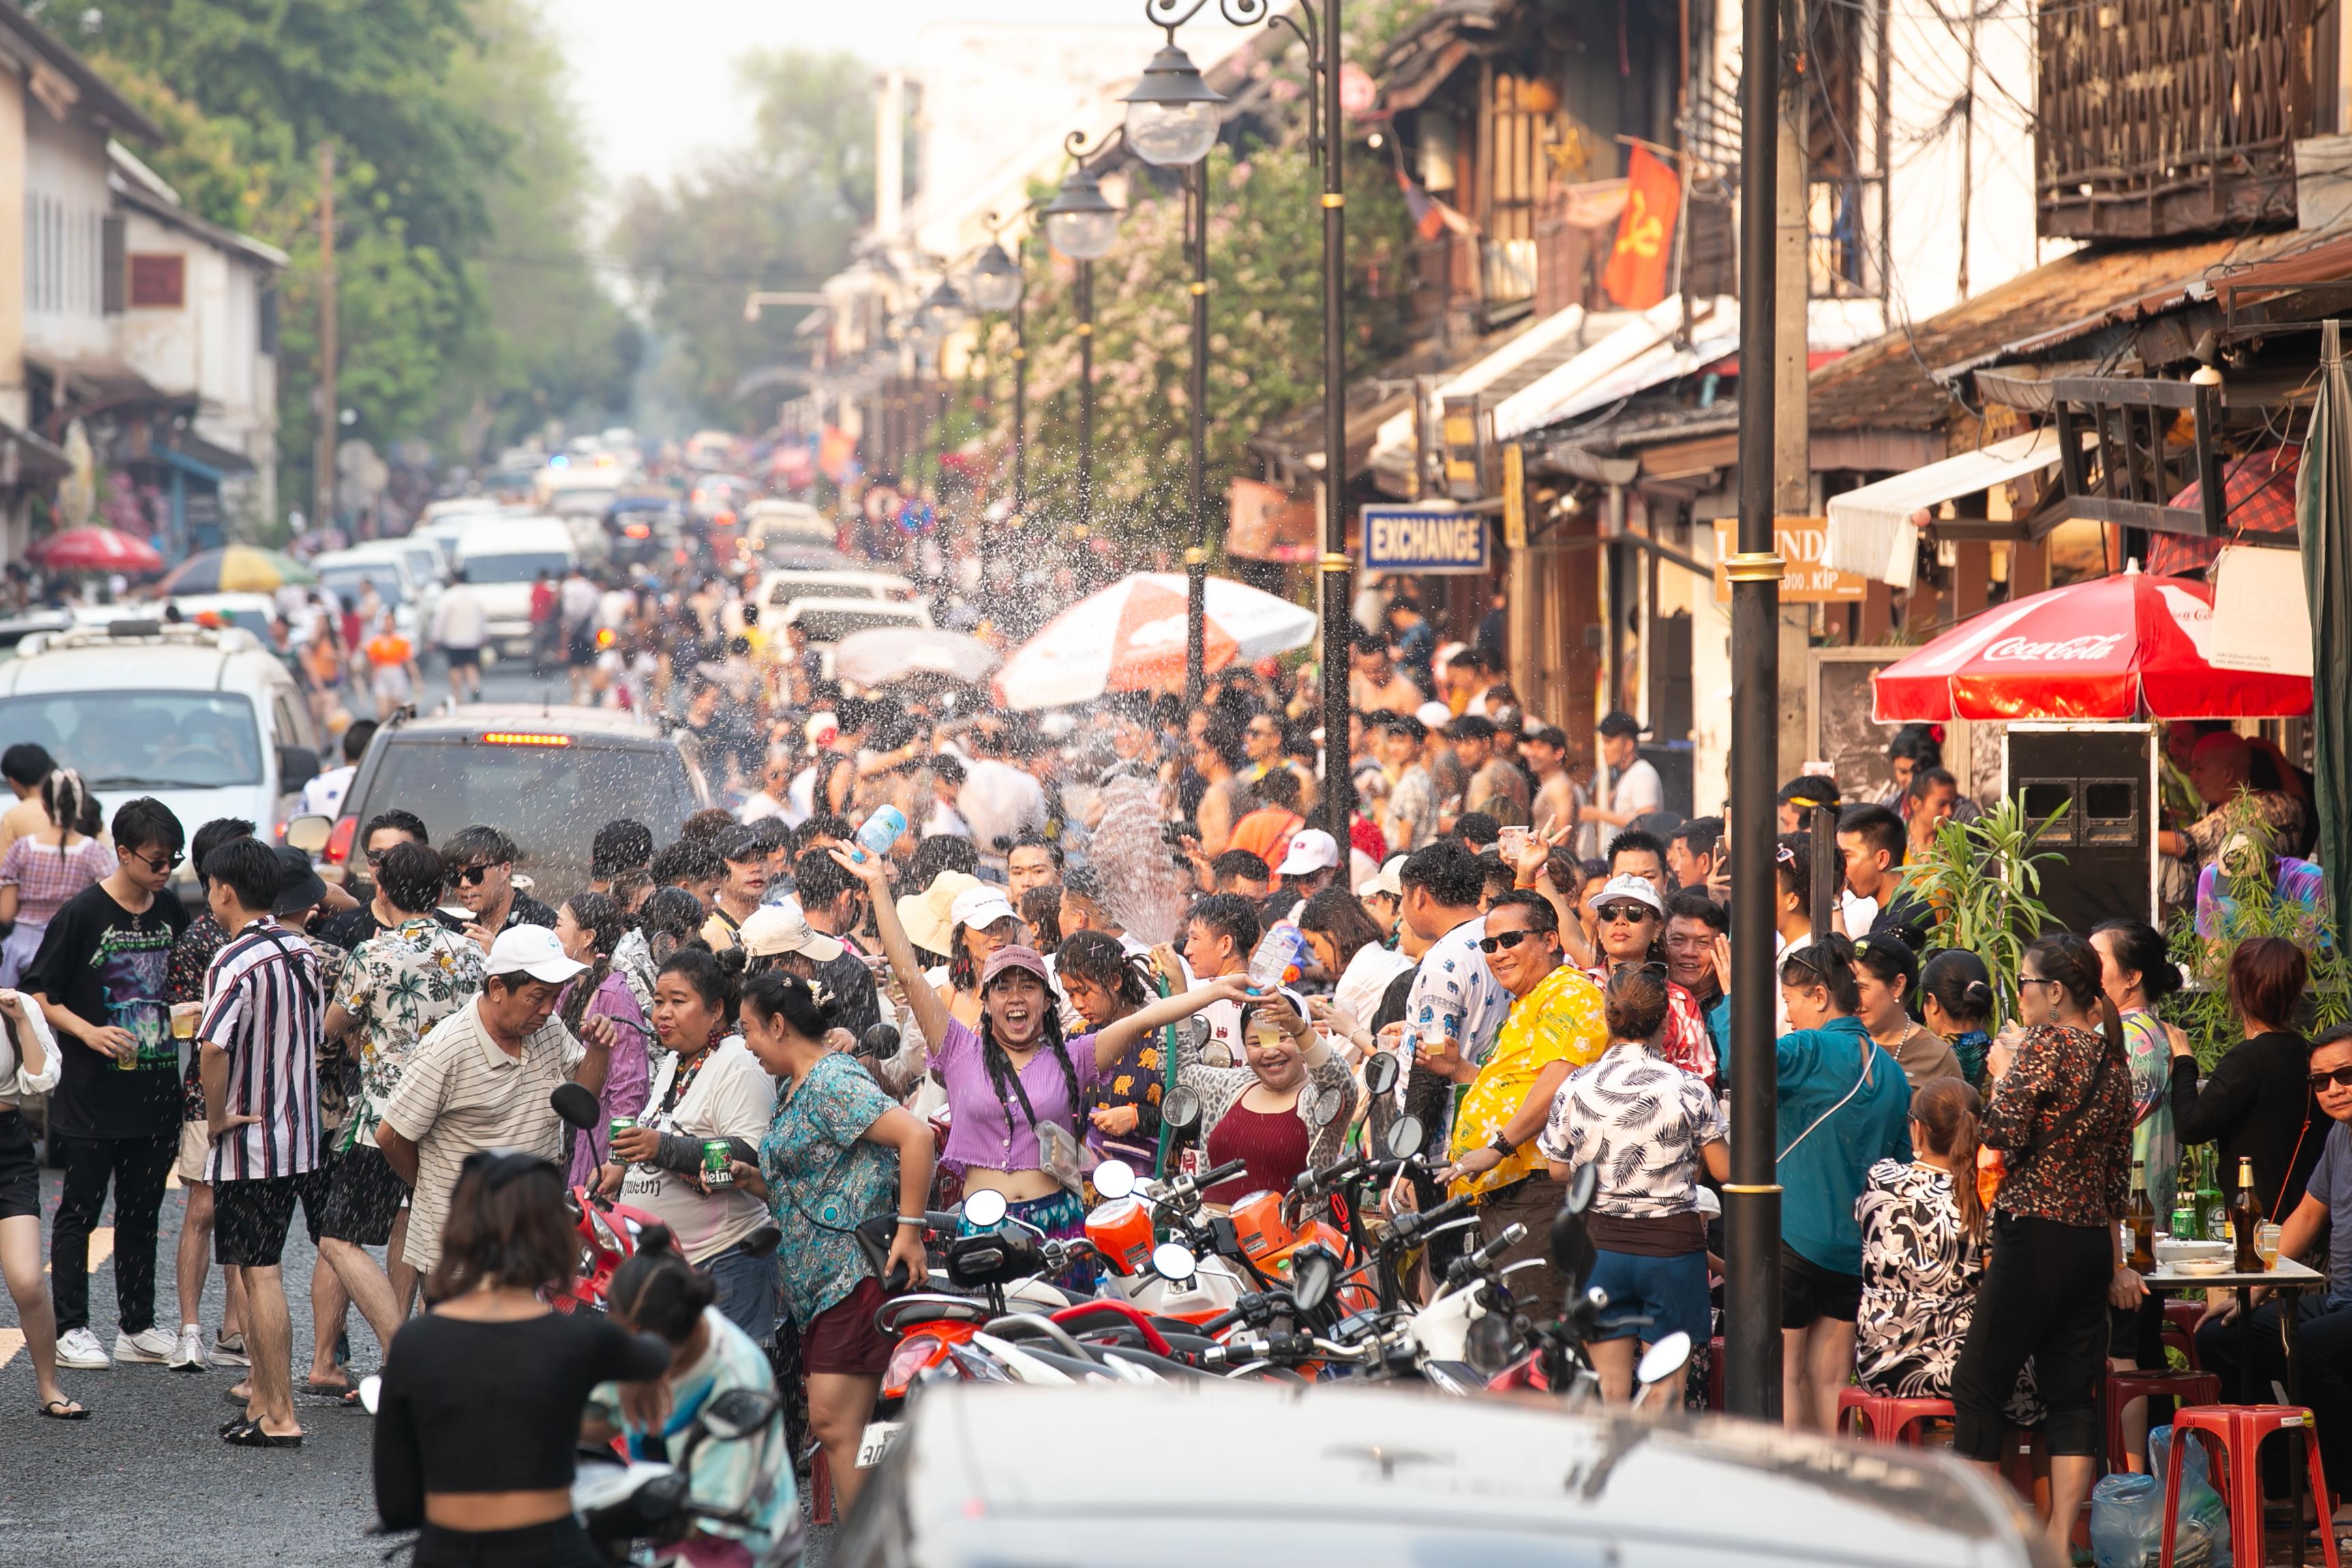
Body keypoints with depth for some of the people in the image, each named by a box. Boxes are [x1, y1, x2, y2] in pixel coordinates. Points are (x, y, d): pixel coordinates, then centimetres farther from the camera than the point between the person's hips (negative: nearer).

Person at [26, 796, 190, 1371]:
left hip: (155, 1091, 6)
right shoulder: (83, 914, -11)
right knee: (80, 1209, 2)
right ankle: (71, 1329, 8)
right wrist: (89, 1032, -20)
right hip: (91, 1093, -6)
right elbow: (39, 994, -9)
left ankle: (137, 1327, 20)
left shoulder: (171, 913, 7)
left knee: (142, 1211, 12)